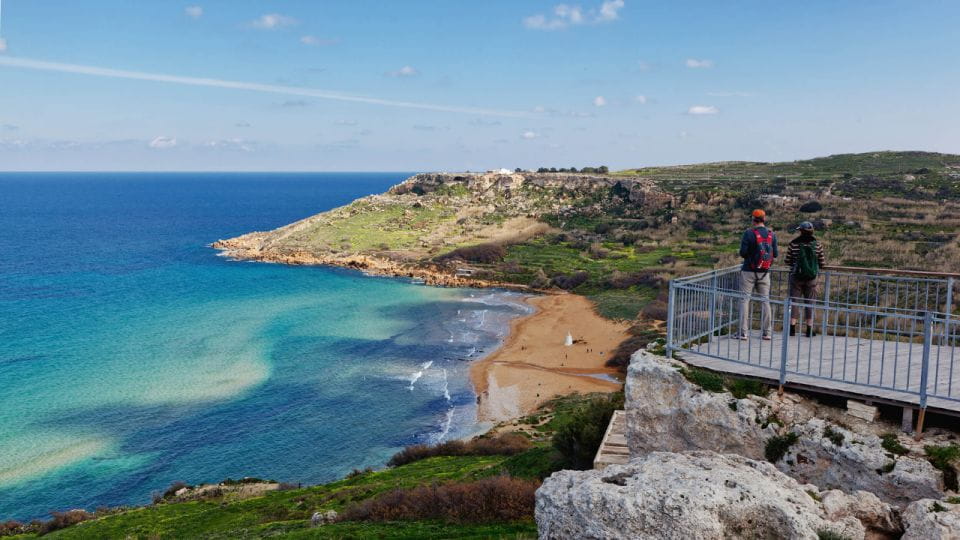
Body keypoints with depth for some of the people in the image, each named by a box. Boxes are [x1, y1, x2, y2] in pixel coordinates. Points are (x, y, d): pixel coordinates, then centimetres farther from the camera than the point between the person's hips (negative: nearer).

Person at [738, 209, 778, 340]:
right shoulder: (772, 234, 2)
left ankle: (744, 332, -2)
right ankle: (767, 332, 13)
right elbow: (775, 254, 2)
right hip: (765, 272, 4)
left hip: (749, 271, -3)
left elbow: (743, 252, -14)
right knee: (765, 300, 11)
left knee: (745, 299, 2)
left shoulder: (749, 233, -11)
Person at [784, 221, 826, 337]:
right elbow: (821, 264, 1)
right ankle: (809, 330, 11)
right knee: (810, 303, 8)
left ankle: (792, 328, 7)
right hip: (812, 278, 1)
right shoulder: (817, 245, -4)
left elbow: (788, 261, -3)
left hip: (796, 276, -1)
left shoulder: (793, 244, -8)